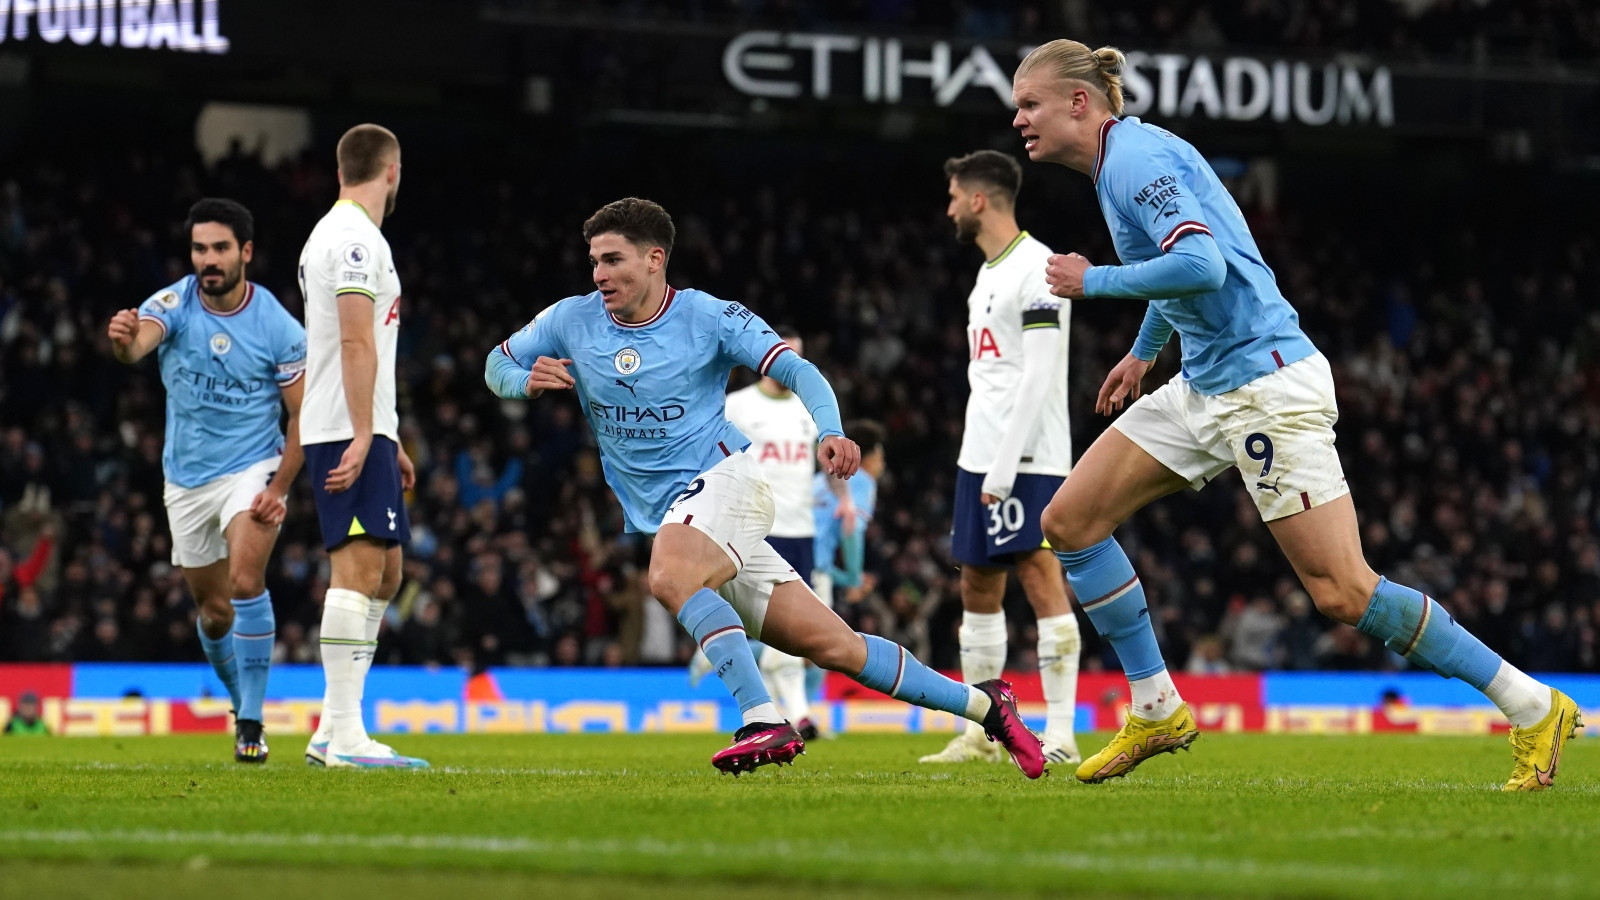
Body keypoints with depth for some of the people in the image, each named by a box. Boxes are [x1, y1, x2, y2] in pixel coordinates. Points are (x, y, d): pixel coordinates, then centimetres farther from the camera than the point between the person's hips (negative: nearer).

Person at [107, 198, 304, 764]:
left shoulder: (279, 327, -13)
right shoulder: (174, 304, -11)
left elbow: (303, 415, -7)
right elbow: (138, 342, -34)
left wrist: (279, 489, -18)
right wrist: (123, 342, -59)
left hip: (252, 468, -3)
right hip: (186, 479, 3)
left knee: (245, 580, -25)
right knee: (213, 610, 11)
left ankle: (251, 724, -19)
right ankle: (241, 703, 37)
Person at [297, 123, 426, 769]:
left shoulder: (330, 234, 22)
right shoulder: (358, 238, -11)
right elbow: (356, 342, -19)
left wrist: (389, 441, 28)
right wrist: (365, 436, -24)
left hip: (361, 431, 11)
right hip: (351, 431, -11)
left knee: (383, 574, 13)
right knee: (359, 569, -14)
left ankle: (333, 730, 12)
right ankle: (345, 735, -19)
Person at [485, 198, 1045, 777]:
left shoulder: (708, 316, -4)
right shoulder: (569, 322, 6)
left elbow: (796, 370, -7)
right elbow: (496, 364, 16)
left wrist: (829, 432, -26)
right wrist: (528, 382, -7)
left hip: (722, 481, -4)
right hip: (657, 517, 4)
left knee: (671, 576, -38)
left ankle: (764, 722, -40)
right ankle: (981, 703, 8)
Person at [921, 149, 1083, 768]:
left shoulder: (1037, 269, -12)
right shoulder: (989, 272, 18)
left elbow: (1039, 377, -18)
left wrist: (1004, 468, -21)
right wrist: (979, 466, 19)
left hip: (1026, 460, -10)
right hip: (980, 459, 10)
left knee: (1041, 579, -11)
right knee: (977, 588, 10)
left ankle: (1061, 734, -12)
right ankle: (979, 735, 16)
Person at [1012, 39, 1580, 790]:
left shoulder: (1134, 157, -16)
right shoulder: (1120, 161, 14)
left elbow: (1201, 266, -29)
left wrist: (1093, 281, -16)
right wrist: (1142, 352, 39)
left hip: (1264, 382, -10)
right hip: (1206, 386, 10)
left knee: (1343, 593, -12)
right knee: (1069, 521, 6)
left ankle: (1533, 709, -4)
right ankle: (1157, 712, 13)